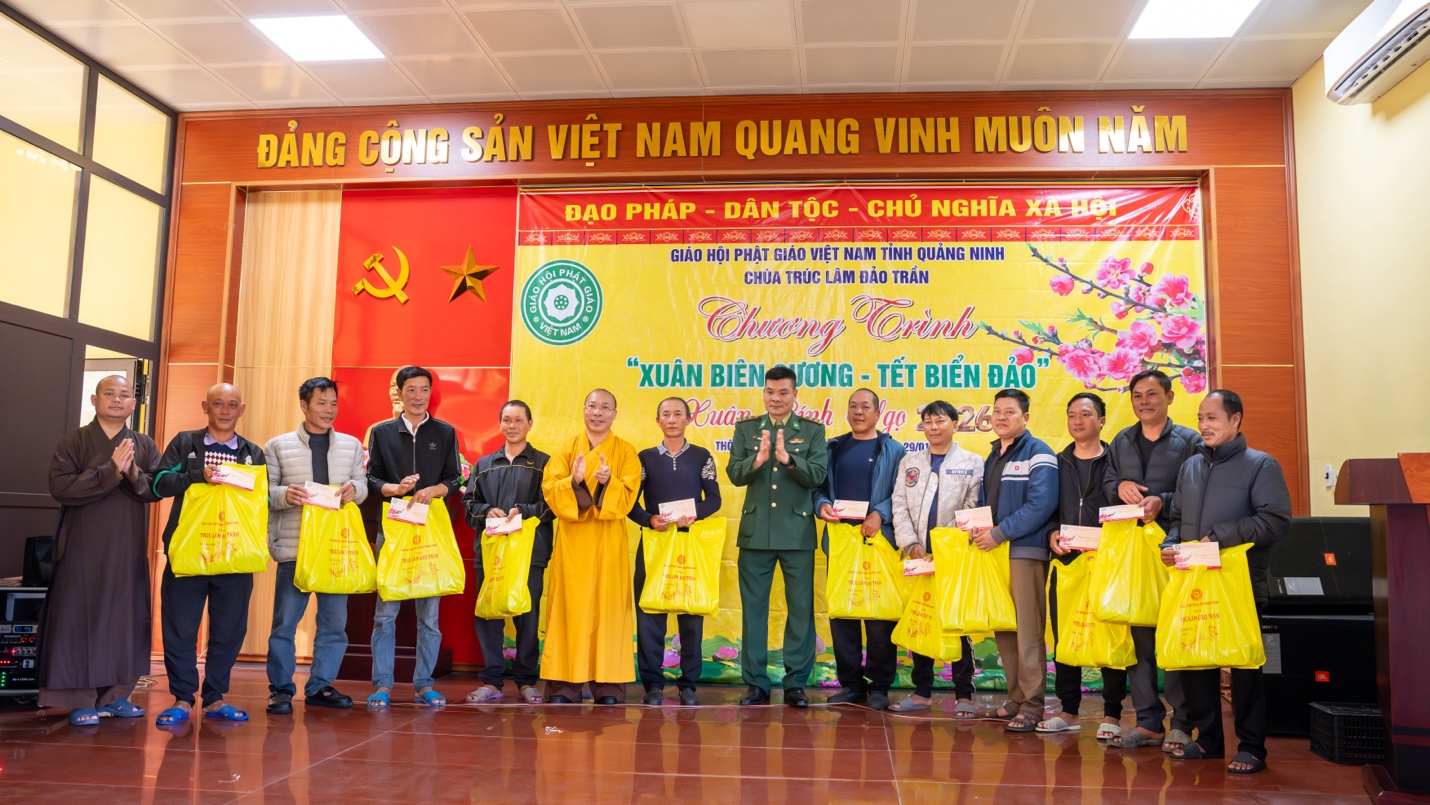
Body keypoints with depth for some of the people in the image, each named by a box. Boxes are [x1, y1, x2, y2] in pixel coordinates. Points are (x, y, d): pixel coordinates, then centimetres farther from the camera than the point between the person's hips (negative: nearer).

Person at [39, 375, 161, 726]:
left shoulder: (145, 446, 8)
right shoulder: (73, 442, 0)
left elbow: (158, 489, -1)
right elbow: (59, 486, -14)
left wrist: (135, 475, -20)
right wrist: (111, 471, -20)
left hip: (129, 550, 3)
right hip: (83, 548, -3)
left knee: (125, 621, 5)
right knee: (79, 621, -2)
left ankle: (114, 695, 15)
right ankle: (80, 700, 5)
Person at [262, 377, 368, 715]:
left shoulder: (351, 445, 12)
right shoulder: (277, 446, 6)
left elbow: (362, 484, 10)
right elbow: (263, 491, 1)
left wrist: (354, 488, -12)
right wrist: (284, 495, -19)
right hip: (294, 546, -2)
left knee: (335, 620, 6)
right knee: (285, 620, 1)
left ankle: (320, 686, 17)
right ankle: (281, 689, 12)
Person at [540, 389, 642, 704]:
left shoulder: (626, 452, 6)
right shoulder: (566, 448, 9)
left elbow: (628, 497, -5)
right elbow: (549, 489, -3)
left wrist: (608, 482, -25)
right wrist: (573, 481, -22)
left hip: (609, 542, -1)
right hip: (572, 541, 1)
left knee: (608, 605, -1)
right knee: (570, 606, -2)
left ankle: (609, 686, 3)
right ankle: (564, 684, 2)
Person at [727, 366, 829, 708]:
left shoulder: (813, 430, 4)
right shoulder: (746, 428, 9)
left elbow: (818, 475, -8)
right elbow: (734, 474, 0)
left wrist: (788, 459, -25)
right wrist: (757, 460, -20)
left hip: (798, 532, -1)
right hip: (756, 531, 2)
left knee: (801, 609, 2)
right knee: (753, 607, 5)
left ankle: (796, 683, 12)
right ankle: (756, 683, 14)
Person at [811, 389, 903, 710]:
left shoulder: (893, 450, 5)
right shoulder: (832, 448, 16)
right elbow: (818, 486, 14)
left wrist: (880, 515, -17)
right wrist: (822, 504, -7)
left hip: (878, 540, -3)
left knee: (880, 614, -1)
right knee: (840, 611, 4)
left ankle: (880, 685, 9)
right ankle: (850, 683, 14)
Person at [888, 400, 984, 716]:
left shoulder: (972, 462, 3)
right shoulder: (909, 462, 13)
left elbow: (973, 511, -3)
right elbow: (899, 508, 7)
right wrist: (910, 544, -6)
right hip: (918, 556, 3)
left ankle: (963, 695, 7)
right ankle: (922, 692, 17)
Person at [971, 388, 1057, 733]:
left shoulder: (1038, 453, -6)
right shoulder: (992, 456, 18)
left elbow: (1041, 504, -17)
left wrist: (999, 533, -17)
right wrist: (976, 526, -1)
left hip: (1025, 551, -8)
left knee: (1028, 630, -6)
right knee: (1002, 628, 10)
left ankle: (1032, 705, -1)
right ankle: (1015, 698, 19)